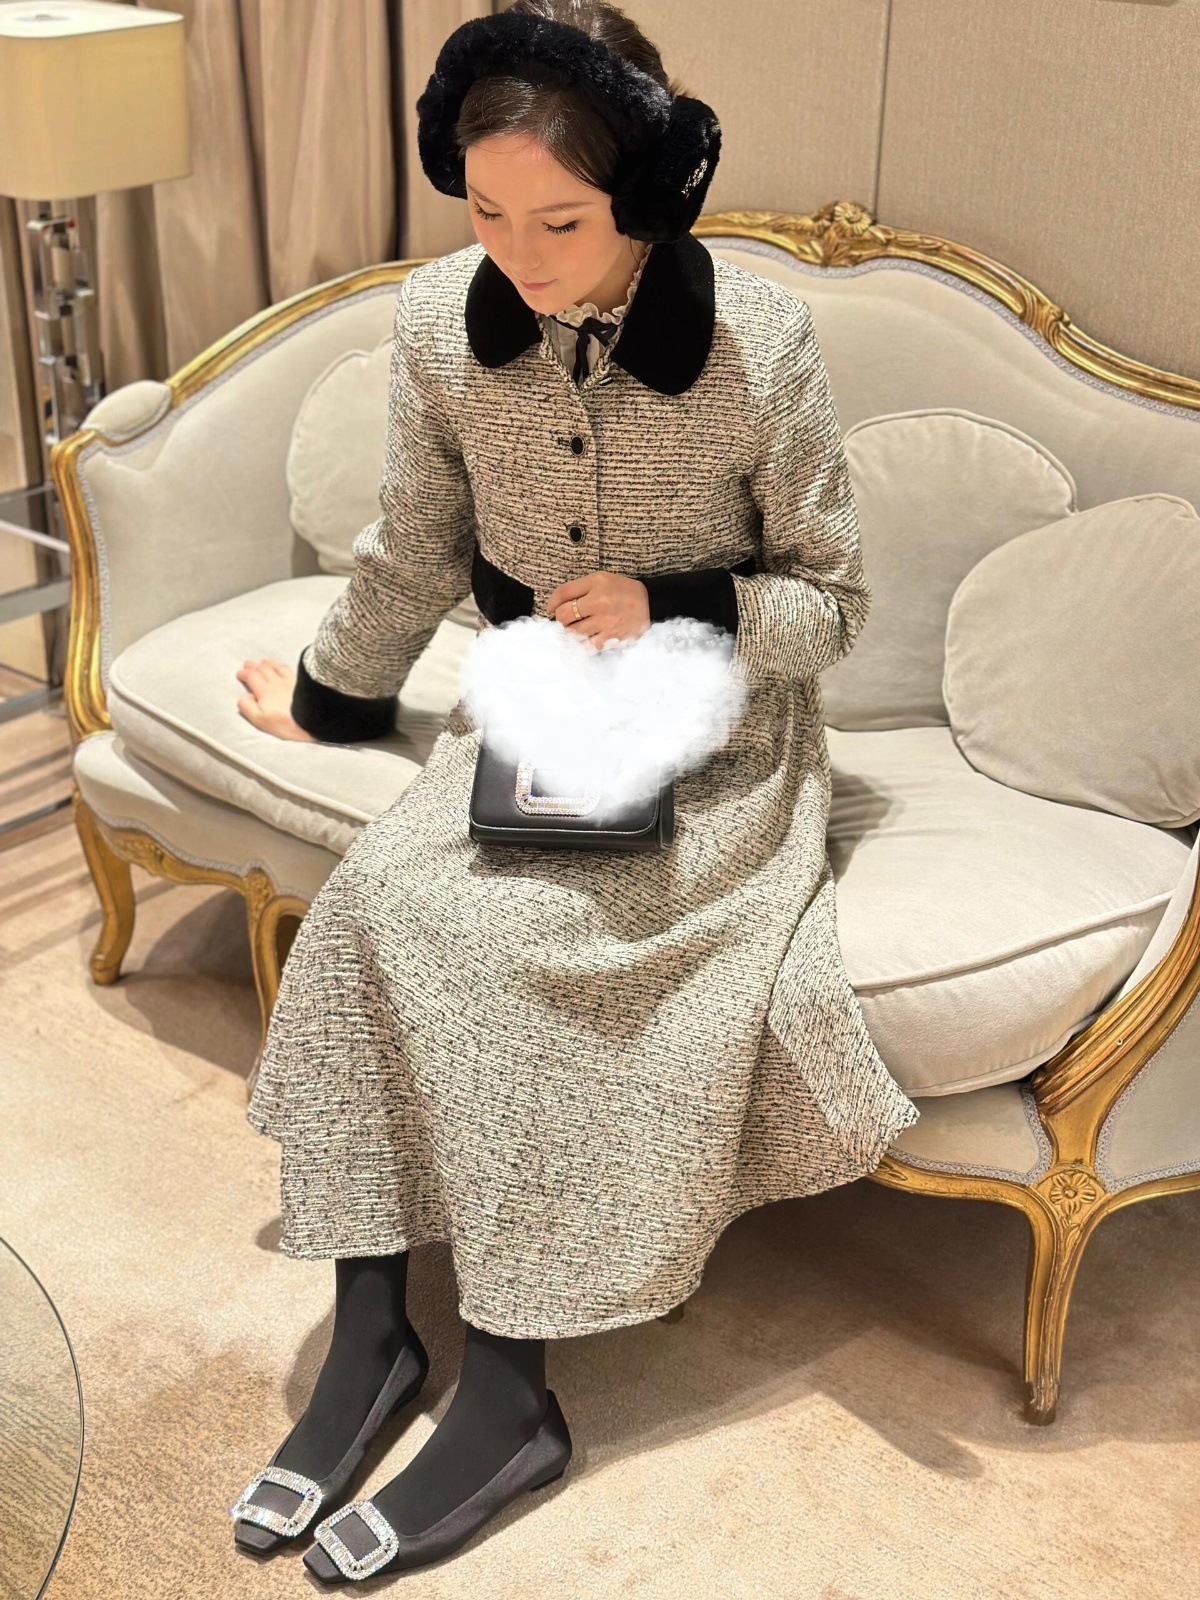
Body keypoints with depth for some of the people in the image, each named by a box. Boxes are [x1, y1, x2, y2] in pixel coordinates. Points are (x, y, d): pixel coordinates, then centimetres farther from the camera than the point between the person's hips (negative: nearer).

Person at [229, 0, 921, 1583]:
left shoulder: (762, 342, -16)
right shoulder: (441, 320, -7)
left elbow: (832, 601, -5)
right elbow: (416, 556, 10)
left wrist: (671, 601, -20)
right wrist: (327, 696, 22)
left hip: (717, 741, -3)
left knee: (528, 940, -27)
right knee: (376, 899, -24)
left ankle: (505, 1394, -14)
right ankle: (366, 1332, -12)